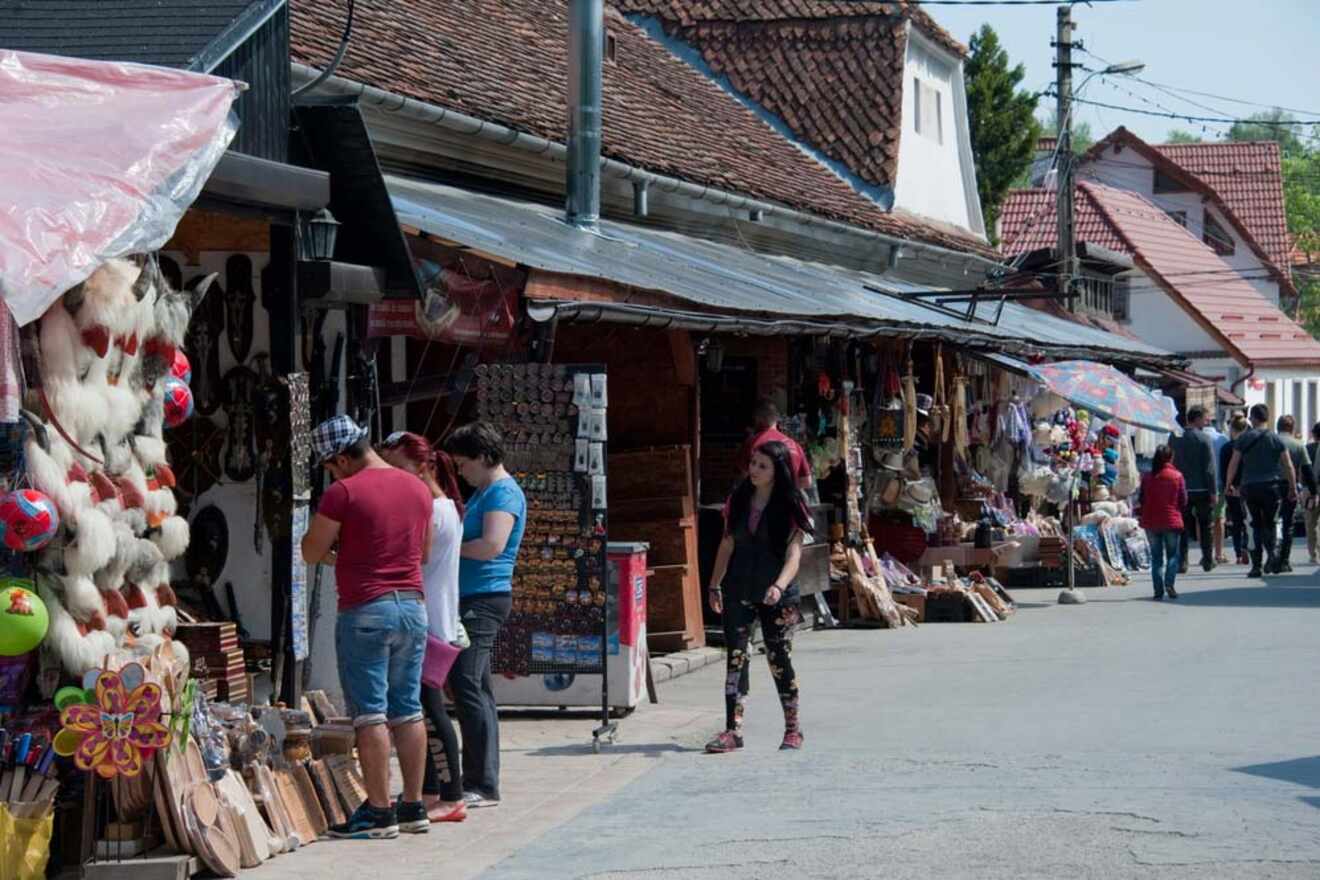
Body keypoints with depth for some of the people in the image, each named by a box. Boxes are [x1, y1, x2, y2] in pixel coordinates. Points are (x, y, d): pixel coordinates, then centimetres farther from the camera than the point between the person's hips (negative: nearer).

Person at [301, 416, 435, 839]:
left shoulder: (343, 492, -11)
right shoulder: (418, 488, 10)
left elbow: (312, 553, -4)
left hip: (364, 610, -6)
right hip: (413, 605, 6)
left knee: (370, 713, -3)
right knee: (407, 710, 11)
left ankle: (379, 812, -3)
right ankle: (413, 807, 13)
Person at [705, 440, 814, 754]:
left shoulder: (790, 506, -6)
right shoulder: (738, 500, 7)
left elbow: (794, 553, -13)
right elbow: (727, 545, 14)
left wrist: (779, 586, -28)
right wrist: (715, 585, 11)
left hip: (776, 595, -3)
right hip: (738, 592, 3)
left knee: (779, 658, 4)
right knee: (735, 657, -6)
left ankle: (793, 728, 20)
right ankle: (733, 730, -8)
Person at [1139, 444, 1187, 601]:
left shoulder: (1147, 478, -3)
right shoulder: (1177, 476, -7)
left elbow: (1142, 500, 3)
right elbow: (1183, 501, -3)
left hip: (1151, 522, 2)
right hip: (1172, 521, -2)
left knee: (1156, 557, 9)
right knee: (1173, 554, 9)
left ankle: (1158, 591, 3)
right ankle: (1169, 582, -14)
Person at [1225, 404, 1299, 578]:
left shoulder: (1243, 439, 2)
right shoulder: (1276, 439, 3)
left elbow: (1233, 464, 2)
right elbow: (1288, 466, 2)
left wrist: (1229, 484, 14)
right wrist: (1293, 487, 10)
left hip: (1250, 487, 0)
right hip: (1271, 486, 0)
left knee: (1255, 526, 5)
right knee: (1269, 524, 8)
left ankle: (1256, 565, 1)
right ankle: (1271, 554, -18)